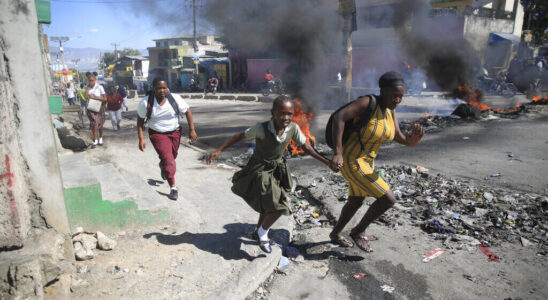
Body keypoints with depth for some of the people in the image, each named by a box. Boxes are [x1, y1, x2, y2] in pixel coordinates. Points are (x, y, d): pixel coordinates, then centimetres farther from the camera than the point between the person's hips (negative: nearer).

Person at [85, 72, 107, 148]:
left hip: (99, 108, -2)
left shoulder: (100, 87, -9)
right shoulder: (87, 88, 1)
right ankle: (95, 141, 1)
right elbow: (85, 97, -13)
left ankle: (100, 138, 30)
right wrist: (88, 87, -12)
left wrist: (95, 97, -20)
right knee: (93, 123, -6)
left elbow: (105, 99, -13)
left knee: (100, 124, 11)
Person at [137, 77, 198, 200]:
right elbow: (140, 120, -4)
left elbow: (188, 112, -5)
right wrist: (141, 139, -10)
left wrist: (192, 130, -9)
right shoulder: (146, 103, -15)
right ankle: (173, 187, -4)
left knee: (171, 157, 19)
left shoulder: (175, 99, -15)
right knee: (167, 158, -14)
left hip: (175, 132, 3)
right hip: (157, 134, -2)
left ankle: (162, 166, 56)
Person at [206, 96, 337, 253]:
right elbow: (240, 136, -15)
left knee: (268, 206, 21)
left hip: (278, 169, 5)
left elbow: (305, 146, -2)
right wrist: (219, 150, -16)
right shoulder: (261, 128, -26)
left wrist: (326, 161, -2)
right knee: (278, 207, -14)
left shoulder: (293, 128, -15)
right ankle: (263, 232, 15)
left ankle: (259, 231, 48)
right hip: (260, 170, -5)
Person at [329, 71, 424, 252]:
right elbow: (338, 117, -32)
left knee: (356, 202, 24)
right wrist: (338, 153, -37)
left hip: (366, 161, 10)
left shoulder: (389, 110, 4)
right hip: (351, 162, -10)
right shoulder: (367, 102, -21)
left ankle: (335, 234, 46)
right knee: (388, 199, -8)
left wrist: (414, 139, -23)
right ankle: (358, 231, 14)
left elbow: (400, 139, 2)